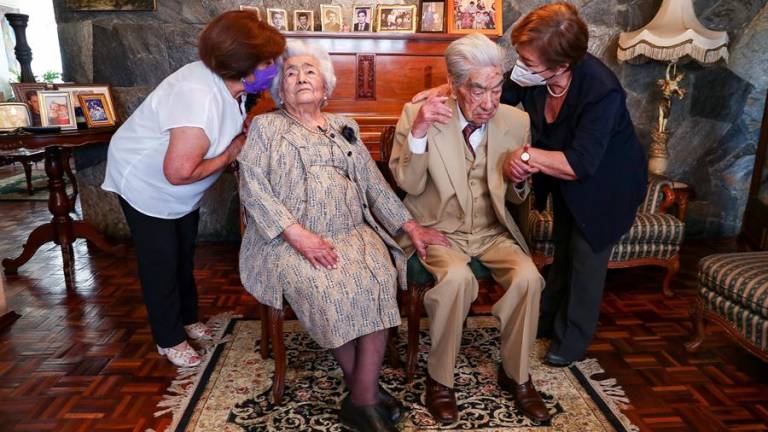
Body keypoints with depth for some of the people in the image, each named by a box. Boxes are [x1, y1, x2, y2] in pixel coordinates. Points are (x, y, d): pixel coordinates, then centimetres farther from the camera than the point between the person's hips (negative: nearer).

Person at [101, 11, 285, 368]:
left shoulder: (225, 84, -11)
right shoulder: (199, 97, -38)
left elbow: (225, 135, 7)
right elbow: (179, 172, -39)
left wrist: (244, 138, -15)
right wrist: (230, 155, -26)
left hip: (181, 192, 9)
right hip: (145, 184, -8)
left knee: (184, 256, 22)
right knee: (161, 263, 6)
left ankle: (187, 318, 43)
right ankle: (169, 339, 26)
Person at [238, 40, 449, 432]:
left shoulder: (344, 129, 22)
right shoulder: (265, 127, 11)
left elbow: (374, 184, 17)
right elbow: (253, 188, -3)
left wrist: (411, 227, 4)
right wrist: (299, 236, -16)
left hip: (352, 232, 3)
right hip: (290, 239, -3)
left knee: (379, 281, -27)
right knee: (329, 288, -30)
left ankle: (362, 399, -19)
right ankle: (366, 389, -12)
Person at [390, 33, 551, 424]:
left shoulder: (516, 121, -1)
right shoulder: (417, 113, -10)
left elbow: (515, 198, 8)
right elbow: (409, 185, -12)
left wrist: (519, 182, -16)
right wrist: (418, 132, -26)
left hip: (492, 231, 3)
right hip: (438, 230, -3)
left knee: (528, 277, -22)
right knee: (457, 278, -32)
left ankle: (515, 375, 4)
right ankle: (439, 378, -7)